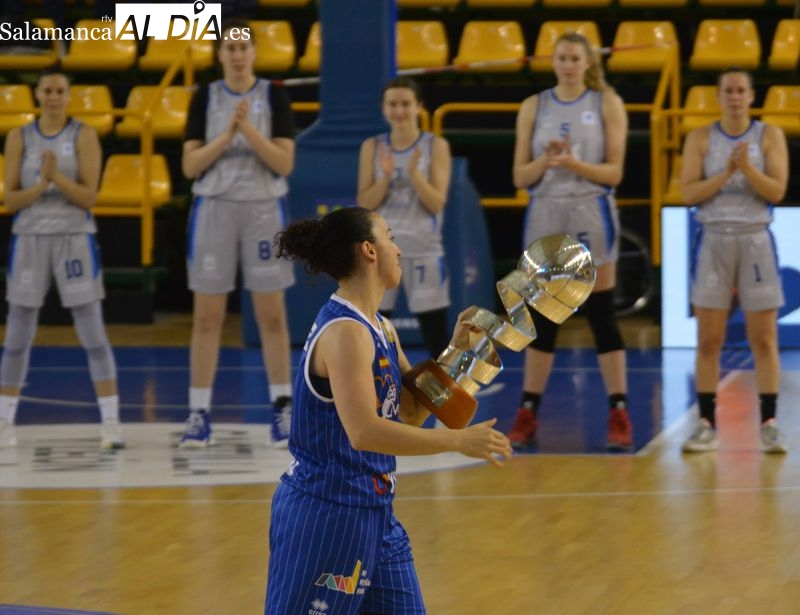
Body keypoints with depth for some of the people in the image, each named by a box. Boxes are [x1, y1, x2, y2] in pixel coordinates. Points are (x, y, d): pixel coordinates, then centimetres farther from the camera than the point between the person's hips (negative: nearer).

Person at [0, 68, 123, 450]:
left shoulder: (83, 136, 0)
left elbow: (89, 197, -7)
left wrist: (58, 177, -22)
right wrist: (40, 185, -16)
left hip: (75, 238, -2)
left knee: (93, 334, -4)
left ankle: (111, 422, -2)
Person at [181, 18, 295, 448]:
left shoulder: (273, 96, 0)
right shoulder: (205, 98, 2)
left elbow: (285, 163, -7)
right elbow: (190, 166, -3)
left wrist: (249, 128, -18)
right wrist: (227, 134, -16)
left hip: (264, 209, -1)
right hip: (214, 209, 1)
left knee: (271, 315, 3)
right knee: (207, 315, 2)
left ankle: (282, 408, 12)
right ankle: (199, 413, 6)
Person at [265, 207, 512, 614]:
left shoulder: (380, 328, 10)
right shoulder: (344, 331, -19)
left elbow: (412, 412, 18)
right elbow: (364, 431, -30)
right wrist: (458, 440, -30)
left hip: (374, 513, 10)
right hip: (327, 514, -10)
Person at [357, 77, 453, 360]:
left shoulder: (436, 146, -1)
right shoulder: (372, 147, 4)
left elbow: (437, 203, -7)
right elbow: (364, 204, 0)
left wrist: (414, 173, -21)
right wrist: (385, 177, -15)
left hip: (424, 250, -2)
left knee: (438, 340, 1)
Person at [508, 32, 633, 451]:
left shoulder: (607, 104, 2)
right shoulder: (534, 107, 7)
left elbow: (614, 171, -4)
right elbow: (520, 176, 4)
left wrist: (575, 164, -20)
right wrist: (545, 161, -16)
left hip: (591, 214, -2)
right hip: (546, 213, 2)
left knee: (601, 315, -2)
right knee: (543, 317, 5)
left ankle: (619, 416, 1)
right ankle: (527, 416, 8)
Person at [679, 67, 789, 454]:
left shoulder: (769, 136, 1)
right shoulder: (700, 139, 3)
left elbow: (777, 191, -8)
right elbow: (689, 193, -5)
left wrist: (746, 168, -21)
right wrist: (725, 174, -18)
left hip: (756, 240, -1)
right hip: (713, 241, 1)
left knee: (764, 339, -1)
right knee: (708, 341, 1)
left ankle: (769, 425, 2)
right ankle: (707, 425, 6)